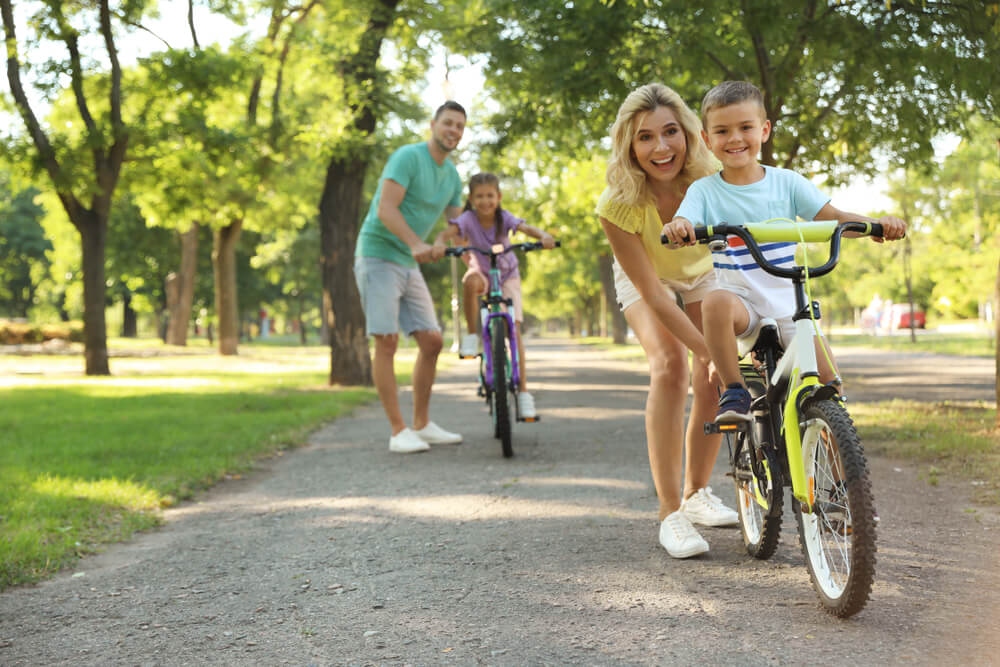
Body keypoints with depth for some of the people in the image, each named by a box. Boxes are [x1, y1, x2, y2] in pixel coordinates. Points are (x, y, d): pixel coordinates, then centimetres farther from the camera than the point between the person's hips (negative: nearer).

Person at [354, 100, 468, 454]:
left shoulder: (452, 176, 12)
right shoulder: (408, 157, -12)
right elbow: (386, 209, -22)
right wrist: (416, 244, -36)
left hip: (409, 265, 8)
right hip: (378, 256, -8)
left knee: (431, 341, 3)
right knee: (387, 342, -11)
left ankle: (422, 424, 14)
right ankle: (398, 431, -9)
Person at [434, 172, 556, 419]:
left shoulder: (504, 217, -18)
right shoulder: (468, 219, -20)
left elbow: (527, 228, -32)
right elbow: (447, 232, -35)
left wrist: (544, 236, -54)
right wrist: (438, 246, -59)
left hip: (507, 275, 0)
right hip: (482, 272, 0)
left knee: (514, 327, -13)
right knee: (471, 281, -39)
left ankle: (523, 391, -8)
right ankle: (471, 335, -21)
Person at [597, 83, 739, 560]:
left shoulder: (711, 182, -34)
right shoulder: (618, 206, -37)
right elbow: (654, 294, -33)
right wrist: (713, 352, -37)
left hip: (703, 272, 2)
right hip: (645, 276, -2)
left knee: (714, 377, -11)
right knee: (669, 365, -24)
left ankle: (697, 493, 13)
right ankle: (670, 512, -18)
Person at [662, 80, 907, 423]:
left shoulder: (786, 182, 3)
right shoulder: (705, 190, -1)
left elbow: (833, 217, -3)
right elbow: (685, 223, -17)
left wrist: (876, 223, -22)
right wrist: (676, 227, -43)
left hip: (788, 303, 2)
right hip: (741, 299, -2)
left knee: (827, 375, -13)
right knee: (715, 303, -37)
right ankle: (734, 392, -22)